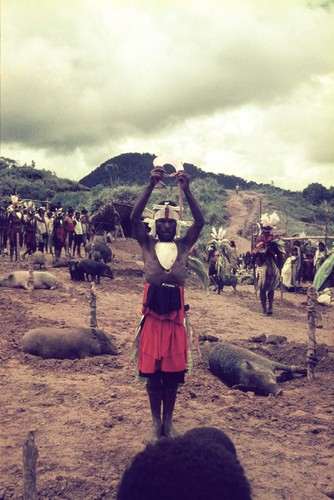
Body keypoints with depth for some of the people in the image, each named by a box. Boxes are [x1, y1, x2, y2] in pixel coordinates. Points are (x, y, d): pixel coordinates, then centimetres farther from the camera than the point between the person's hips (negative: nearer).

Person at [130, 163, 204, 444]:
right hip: (153, 311, -1)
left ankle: (168, 421, 24)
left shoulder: (183, 246, 5)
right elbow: (134, 218, -11)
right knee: (152, 371, 6)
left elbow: (200, 222, -7)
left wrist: (186, 190, -15)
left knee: (173, 370, 8)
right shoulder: (148, 244, 2)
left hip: (176, 312, 1)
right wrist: (151, 186, -19)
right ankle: (156, 423, 22)